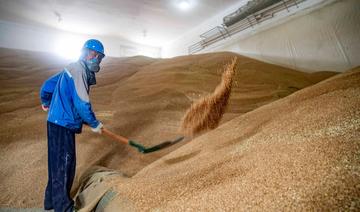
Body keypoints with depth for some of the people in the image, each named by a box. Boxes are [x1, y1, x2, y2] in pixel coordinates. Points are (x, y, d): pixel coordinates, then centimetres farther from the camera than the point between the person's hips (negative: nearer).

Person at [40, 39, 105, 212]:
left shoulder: (72, 69, 14)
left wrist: (46, 102, 42)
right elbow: (81, 103, -23)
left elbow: (48, 85, 24)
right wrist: (94, 124, -11)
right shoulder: (78, 70, -16)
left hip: (57, 123, 10)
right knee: (64, 165, -1)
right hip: (63, 125, -10)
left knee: (58, 164, 19)